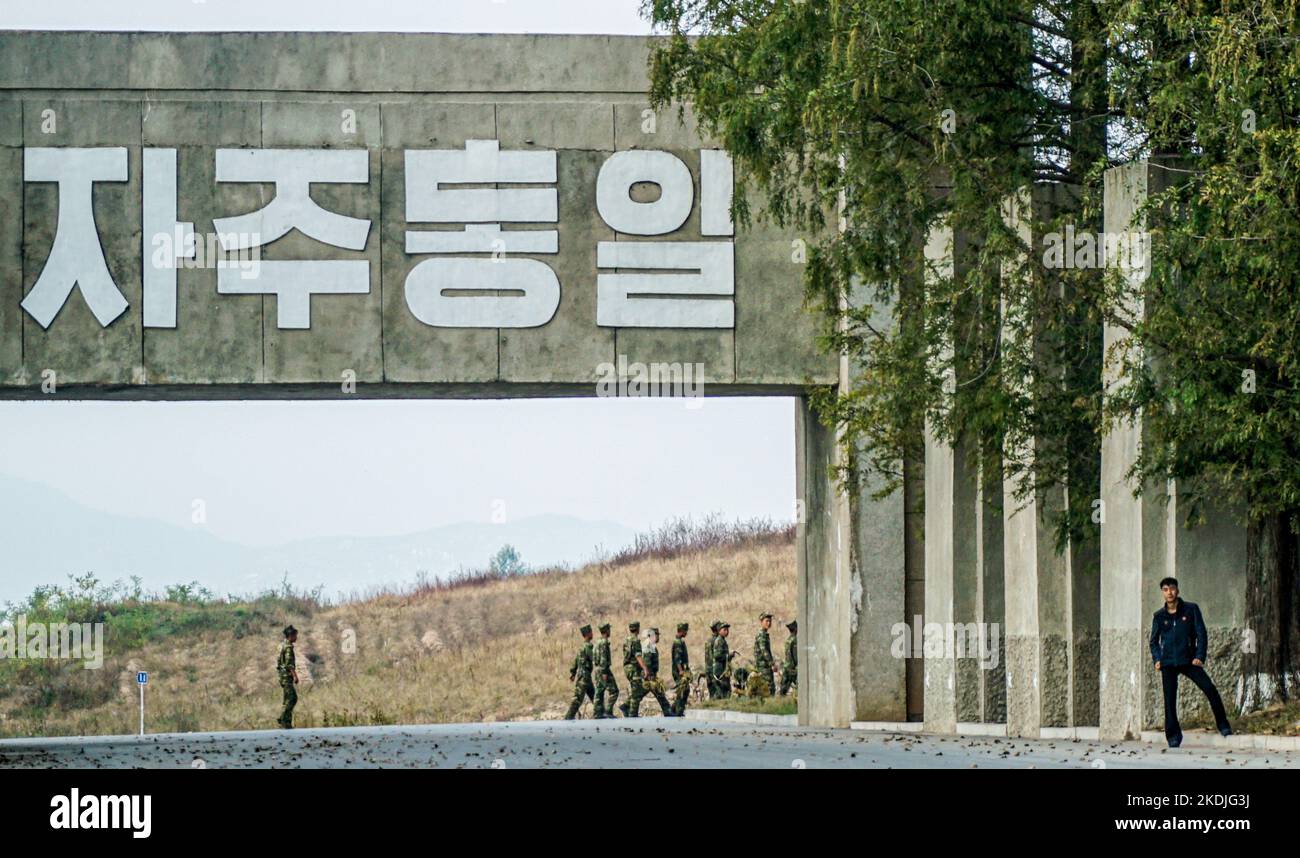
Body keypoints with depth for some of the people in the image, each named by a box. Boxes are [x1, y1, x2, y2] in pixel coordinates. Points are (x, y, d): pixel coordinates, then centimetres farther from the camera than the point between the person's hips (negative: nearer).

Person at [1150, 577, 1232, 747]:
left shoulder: (1191, 609, 3)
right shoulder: (1159, 616, 8)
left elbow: (1201, 634, 1)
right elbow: (1154, 641, 17)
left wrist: (1200, 657, -9)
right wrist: (1156, 659, 0)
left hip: (1189, 661, -1)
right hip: (1168, 663, 1)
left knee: (1209, 688, -14)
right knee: (1170, 699, -4)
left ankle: (1222, 725, -1)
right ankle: (1173, 736, 5)